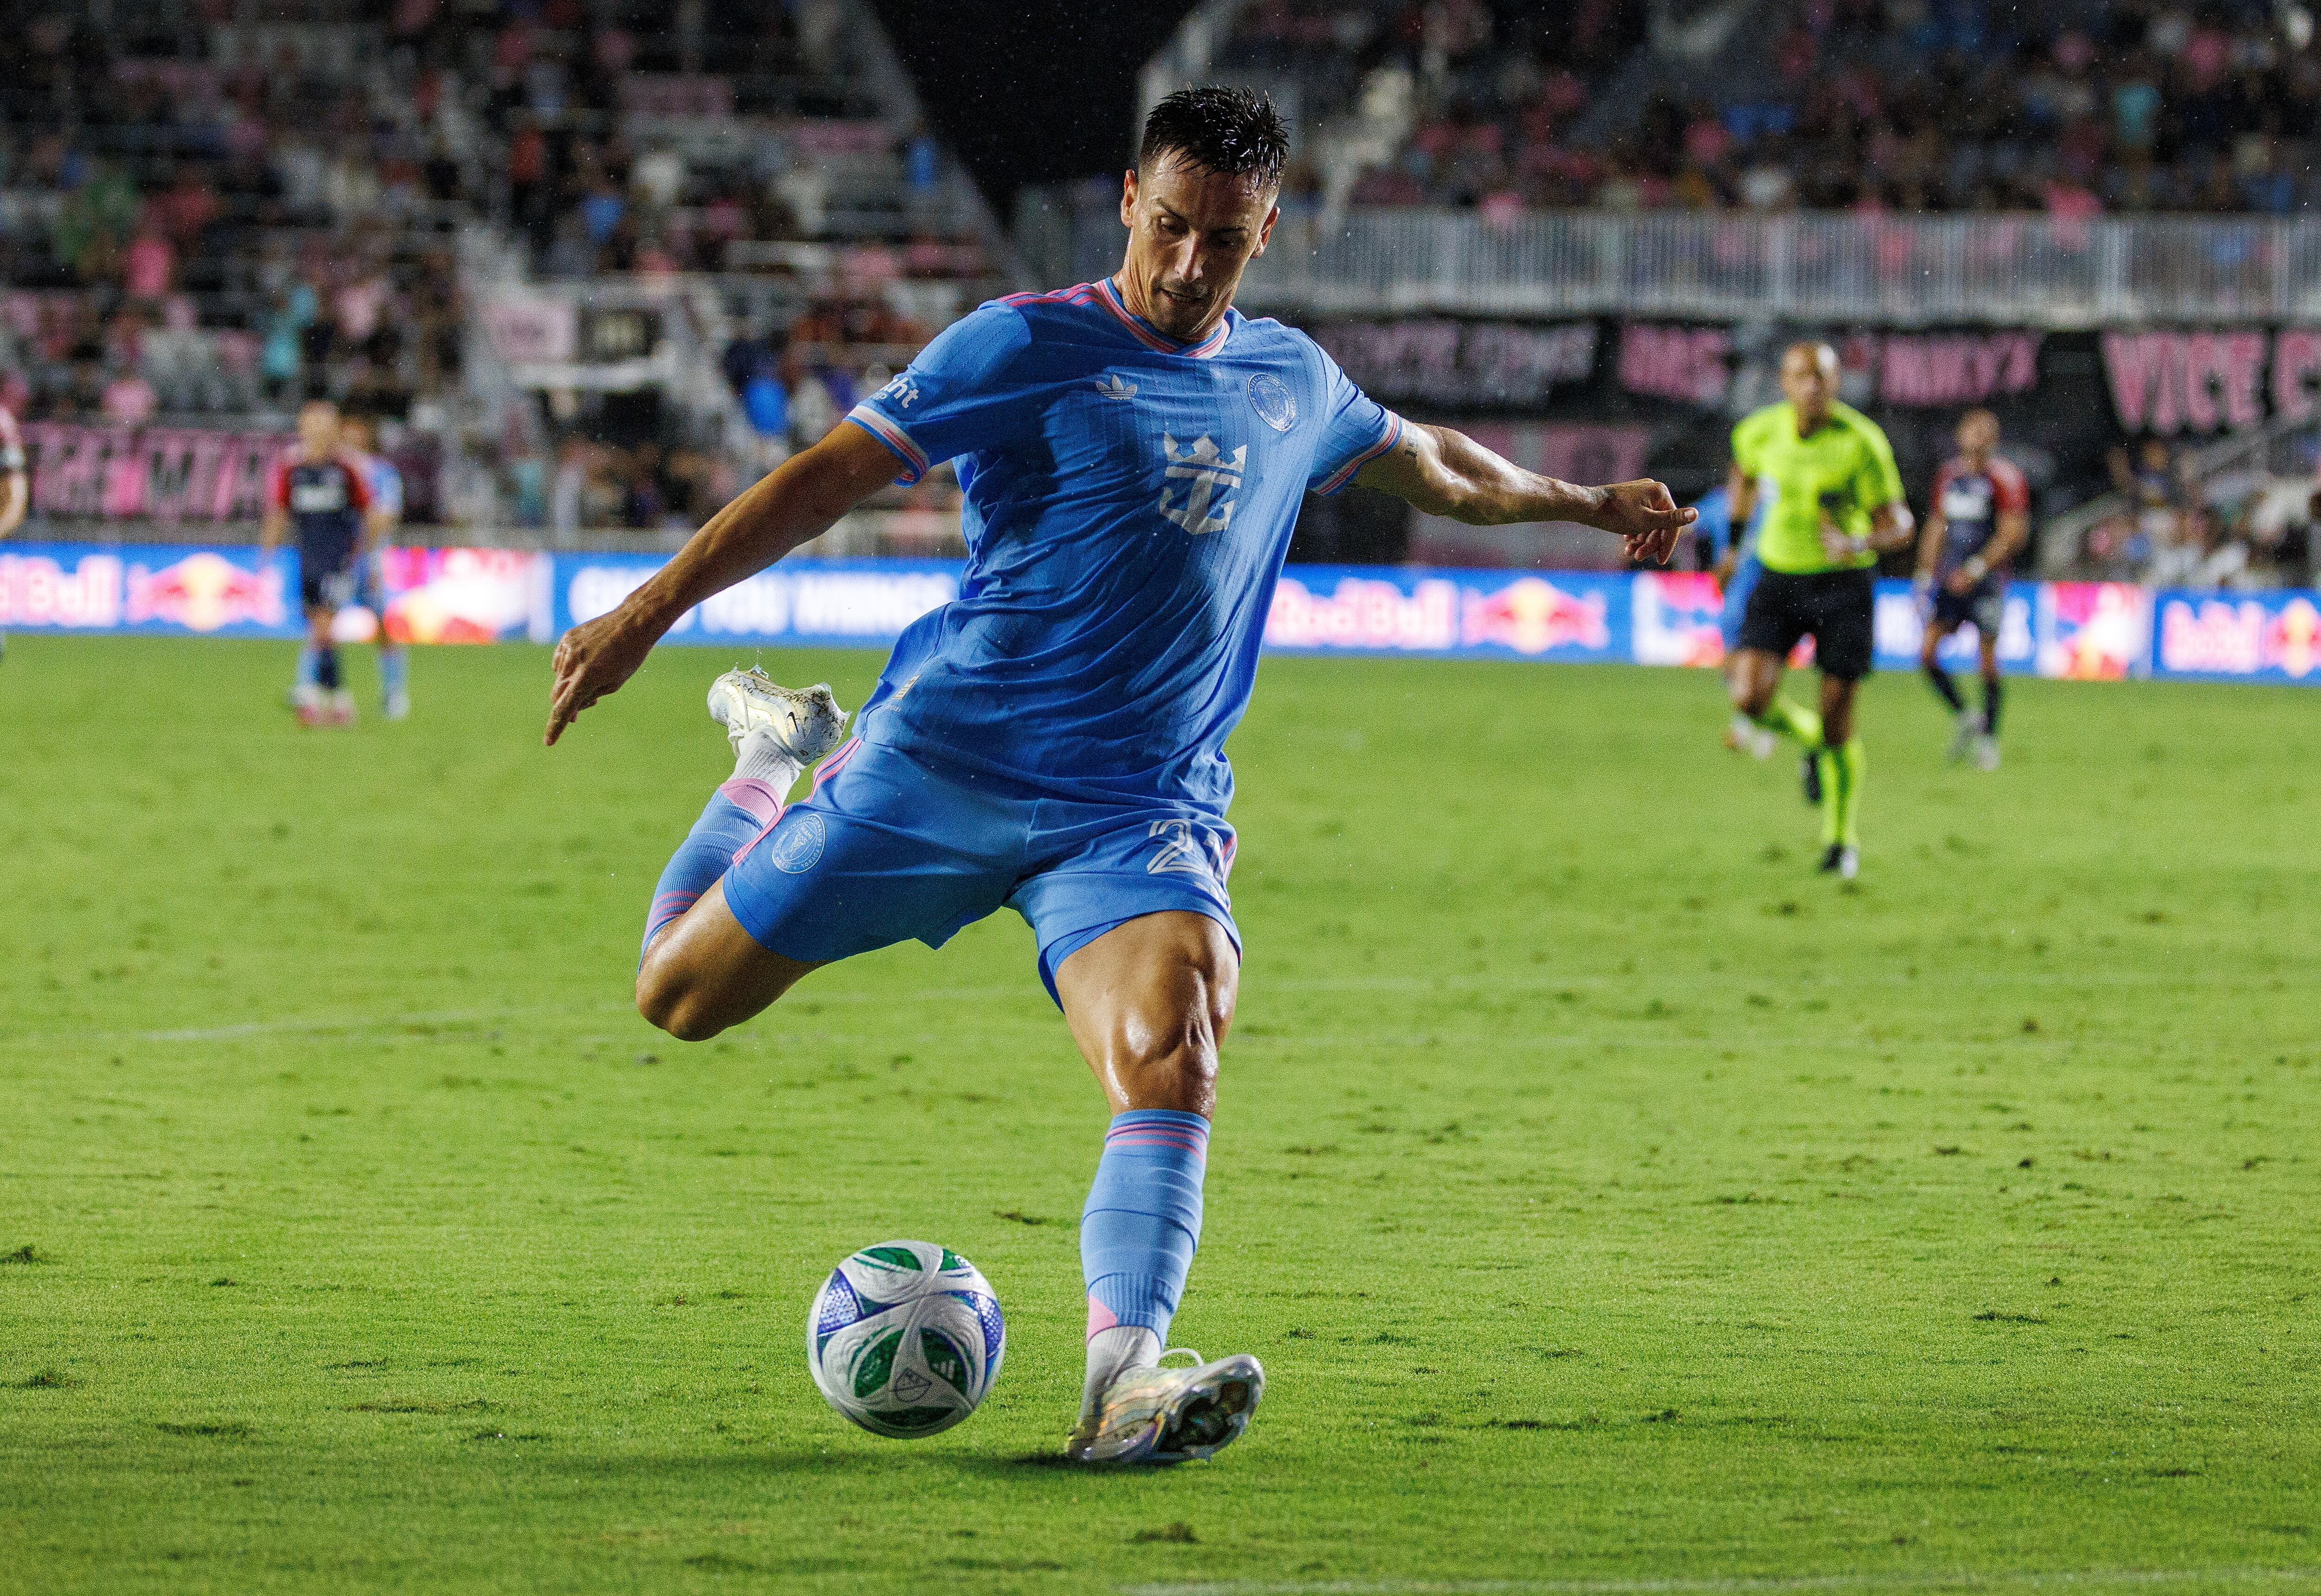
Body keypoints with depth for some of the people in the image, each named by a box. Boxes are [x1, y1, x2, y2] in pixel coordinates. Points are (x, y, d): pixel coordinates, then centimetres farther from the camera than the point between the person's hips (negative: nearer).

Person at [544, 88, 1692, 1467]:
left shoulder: (1293, 384, 12)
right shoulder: (1026, 347, -5)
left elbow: (1429, 464, 34)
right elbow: (832, 474, -11)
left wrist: (1587, 505, 42)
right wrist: (649, 612, -19)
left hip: (1143, 811, 2)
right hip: (944, 763, -2)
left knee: (1173, 1053, -27)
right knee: (680, 995, 7)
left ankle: (1125, 1382, -38)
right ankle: (780, 760, 36)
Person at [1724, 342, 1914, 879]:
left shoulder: (1862, 442, -16)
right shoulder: (1760, 431, -6)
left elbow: (1898, 523, -15)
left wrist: (1860, 542, -35)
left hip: (1843, 579, -3)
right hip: (1779, 577, 3)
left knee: (1836, 721, -1)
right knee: (1750, 698, -16)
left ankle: (1842, 839, 21)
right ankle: (1809, 739, 20)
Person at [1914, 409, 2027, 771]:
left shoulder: (2004, 479, -6)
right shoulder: (1948, 476, 12)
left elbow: (2013, 535, -11)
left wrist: (1975, 569, -17)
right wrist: (1925, 576, 15)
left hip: (1985, 581, -5)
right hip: (1949, 582, 5)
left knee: (1987, 658, -1)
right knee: (1927, 653, -5)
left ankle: (1989, 737, 11)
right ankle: (1965, 717, 12)